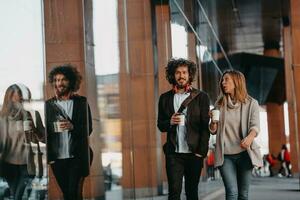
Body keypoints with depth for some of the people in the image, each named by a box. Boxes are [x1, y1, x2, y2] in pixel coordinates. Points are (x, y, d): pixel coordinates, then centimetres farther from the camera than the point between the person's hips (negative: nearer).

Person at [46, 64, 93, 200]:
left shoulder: (81, 102, 3)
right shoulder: (49, 104, 7)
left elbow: (88, 129, 1)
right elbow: (45, 131, 8)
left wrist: (73, 127, -18)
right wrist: (48, 156, 0)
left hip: (77, 157, -2)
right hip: (57, 158, 3)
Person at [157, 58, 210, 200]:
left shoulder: (201, 97, 3)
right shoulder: (165, 98, 9)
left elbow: (205, 127, -1)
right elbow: (160, 125, 13)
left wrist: (201, 152, -8)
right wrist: (170, 122, -9)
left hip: (194, 153, -1)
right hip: (173, 153, 1)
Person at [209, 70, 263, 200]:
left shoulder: (251, 103, 3)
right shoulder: (219, 104, 10)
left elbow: (255, 125, -9)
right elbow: (213, 131, 12)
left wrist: (250, 137, -32)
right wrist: (213, 121, -11)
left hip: (244, 153, -1)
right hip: (225, 155, 1)